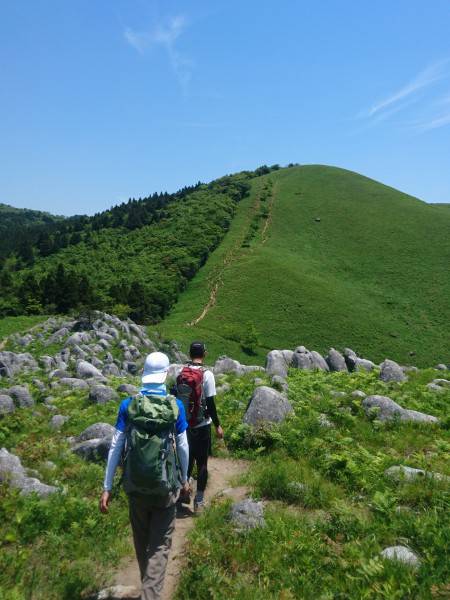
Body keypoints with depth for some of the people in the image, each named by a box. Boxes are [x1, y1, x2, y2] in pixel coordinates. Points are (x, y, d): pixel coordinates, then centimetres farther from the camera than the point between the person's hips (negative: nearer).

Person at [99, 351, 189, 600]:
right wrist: (184, 479, 11)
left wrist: (107, 487, 0)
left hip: (135, 486, 3)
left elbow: (115, 447, -6)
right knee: (160, 545, 11)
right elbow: (183, 447, -4)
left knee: (141, 541, 23)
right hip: (166, 486, -2)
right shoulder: (176, 406, -10)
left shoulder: (128, 405, -7)